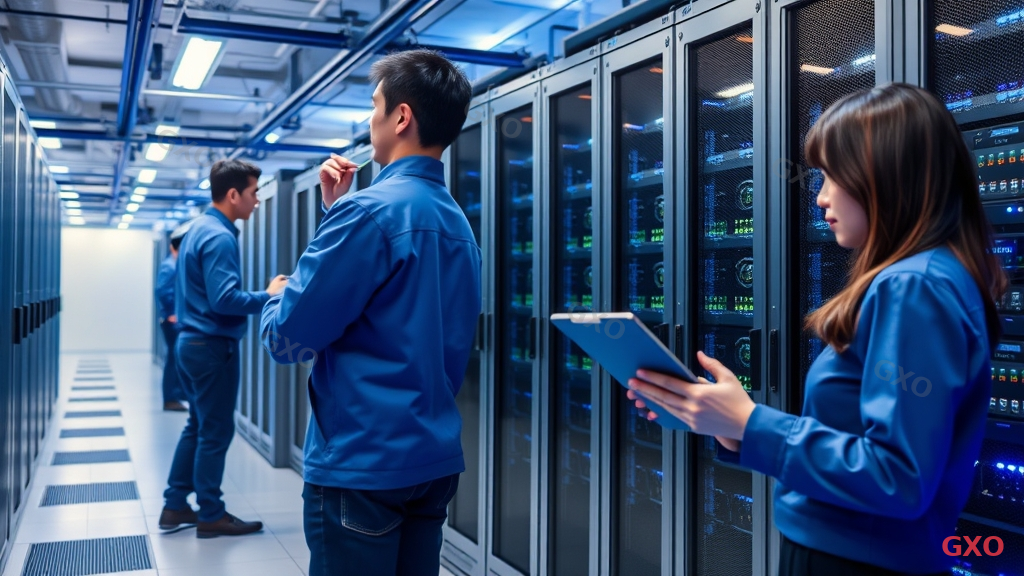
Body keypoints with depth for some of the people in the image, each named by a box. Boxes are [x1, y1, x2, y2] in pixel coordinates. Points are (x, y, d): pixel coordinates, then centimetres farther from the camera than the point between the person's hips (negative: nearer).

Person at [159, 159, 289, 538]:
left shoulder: (199, 228, 12)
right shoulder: (220, 236, -18)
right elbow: (225, 299, -25)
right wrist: (269, 296, -15)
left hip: (193, 340, 10)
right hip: (213, 346, -10)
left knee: (198, 427, 16)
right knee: (216, 432, 0)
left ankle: (175, 507, 22)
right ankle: (211, 516, 11)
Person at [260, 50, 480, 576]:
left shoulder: (371, 210, -18)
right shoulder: (457, 222, 9)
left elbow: (288, 339, -15)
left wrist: (276, 299, 7)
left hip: (363, 461, -8)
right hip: (436, 457, 8)